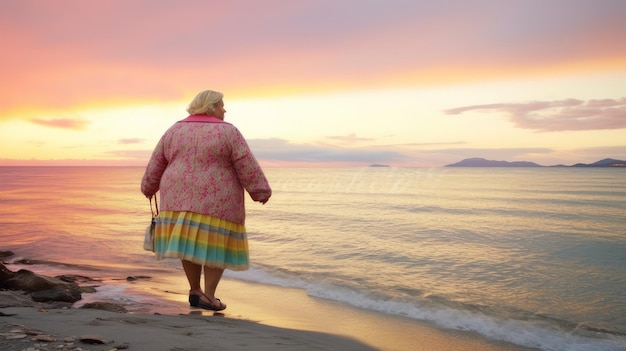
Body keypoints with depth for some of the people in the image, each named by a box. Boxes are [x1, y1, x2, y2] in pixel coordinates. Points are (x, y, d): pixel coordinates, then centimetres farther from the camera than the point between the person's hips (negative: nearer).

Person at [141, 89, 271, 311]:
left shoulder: (175, 131, 5)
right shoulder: (227, 132, -8)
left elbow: (156, 164, 10)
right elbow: (248, 167, -10)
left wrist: (149, 188, 23)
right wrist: (260, 191, -2)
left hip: (182, 195, 4)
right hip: (216, 199, -4)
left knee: (188, 240, 13)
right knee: (217, 244, 3)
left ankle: (195, 290, 14)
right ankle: (208, 296, 2)